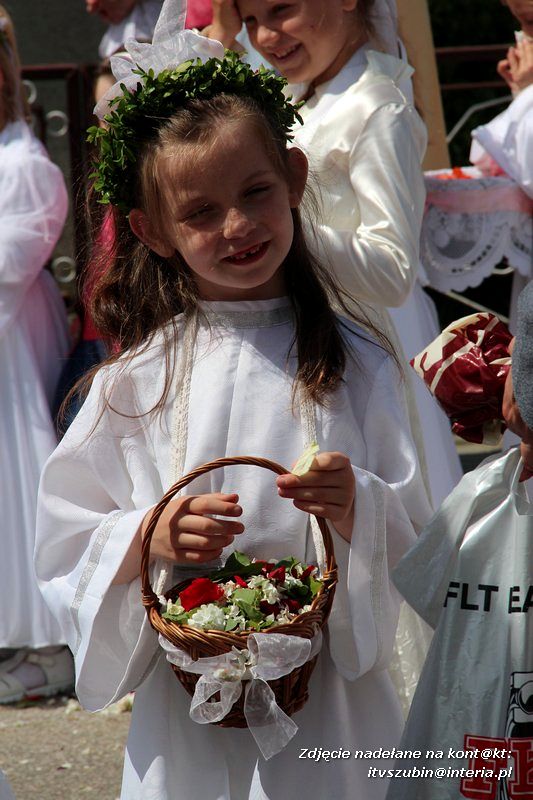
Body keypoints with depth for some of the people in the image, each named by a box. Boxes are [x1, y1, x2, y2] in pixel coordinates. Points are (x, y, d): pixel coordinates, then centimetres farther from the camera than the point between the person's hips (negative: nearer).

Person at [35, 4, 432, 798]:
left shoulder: (355, 364, -1)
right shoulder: (136, 381, -2)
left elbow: (414, 542, -2)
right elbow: (66, 553, 0)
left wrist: (358, 508, -21)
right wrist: (149, 538, -18)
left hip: (333, 706, 0)